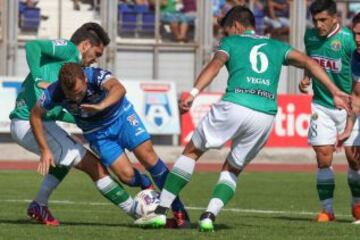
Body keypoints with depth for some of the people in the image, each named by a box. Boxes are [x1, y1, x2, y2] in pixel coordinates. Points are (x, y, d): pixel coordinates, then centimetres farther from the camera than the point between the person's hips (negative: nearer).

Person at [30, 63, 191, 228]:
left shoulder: (96, 75, -34)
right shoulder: (54, 93, -26)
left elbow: (118, 88, -55)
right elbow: (36, 115, -8)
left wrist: (100, 106, -72)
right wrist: (44, 150, -11)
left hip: (121, 116, -2)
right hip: (97, 133, 2)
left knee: (147, 155, -17)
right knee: (126, 174, -14)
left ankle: (179, 212, -8)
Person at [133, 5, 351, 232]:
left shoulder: (231, 42, 16)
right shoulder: (276, 46, 26)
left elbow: (215, 65, -3)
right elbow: (308, 62, 14)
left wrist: (193, 93, -18)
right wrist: (335, 91, 9)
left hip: (234, 106, -3)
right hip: (266, 114, 3)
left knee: (191, 152, 15)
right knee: (232, 170, 21)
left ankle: (161, 212, 10)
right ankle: (209, 217, -1)